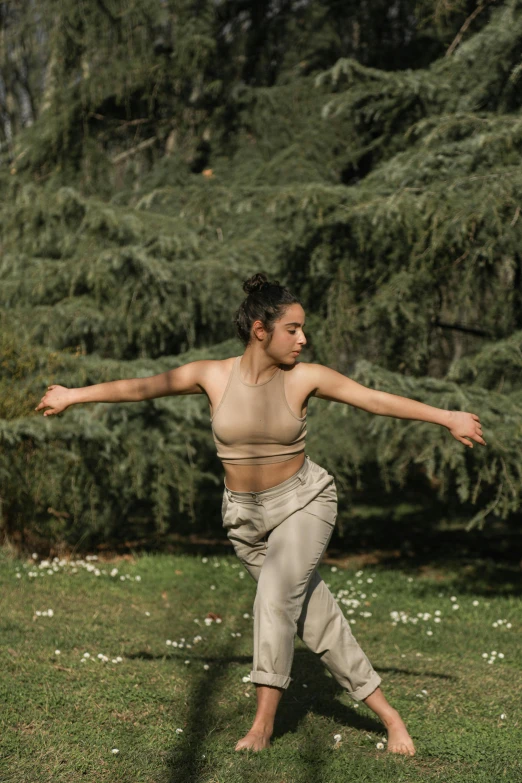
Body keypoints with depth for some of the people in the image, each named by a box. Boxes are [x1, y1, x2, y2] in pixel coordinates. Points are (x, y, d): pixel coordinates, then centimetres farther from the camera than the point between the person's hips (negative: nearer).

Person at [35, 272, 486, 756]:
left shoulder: (304, 377, -11)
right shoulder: (212, 376, -9)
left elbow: (375, 399, -11)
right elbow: (139, 387, 0)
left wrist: (446, 417, -15)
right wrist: (72, 396, 8)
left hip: (304, 500, -2)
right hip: (246, 516, 2)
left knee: (276, 595, -24)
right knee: (315, 618, 6)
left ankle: (262, 725, -19)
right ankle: (385, 713, 17)